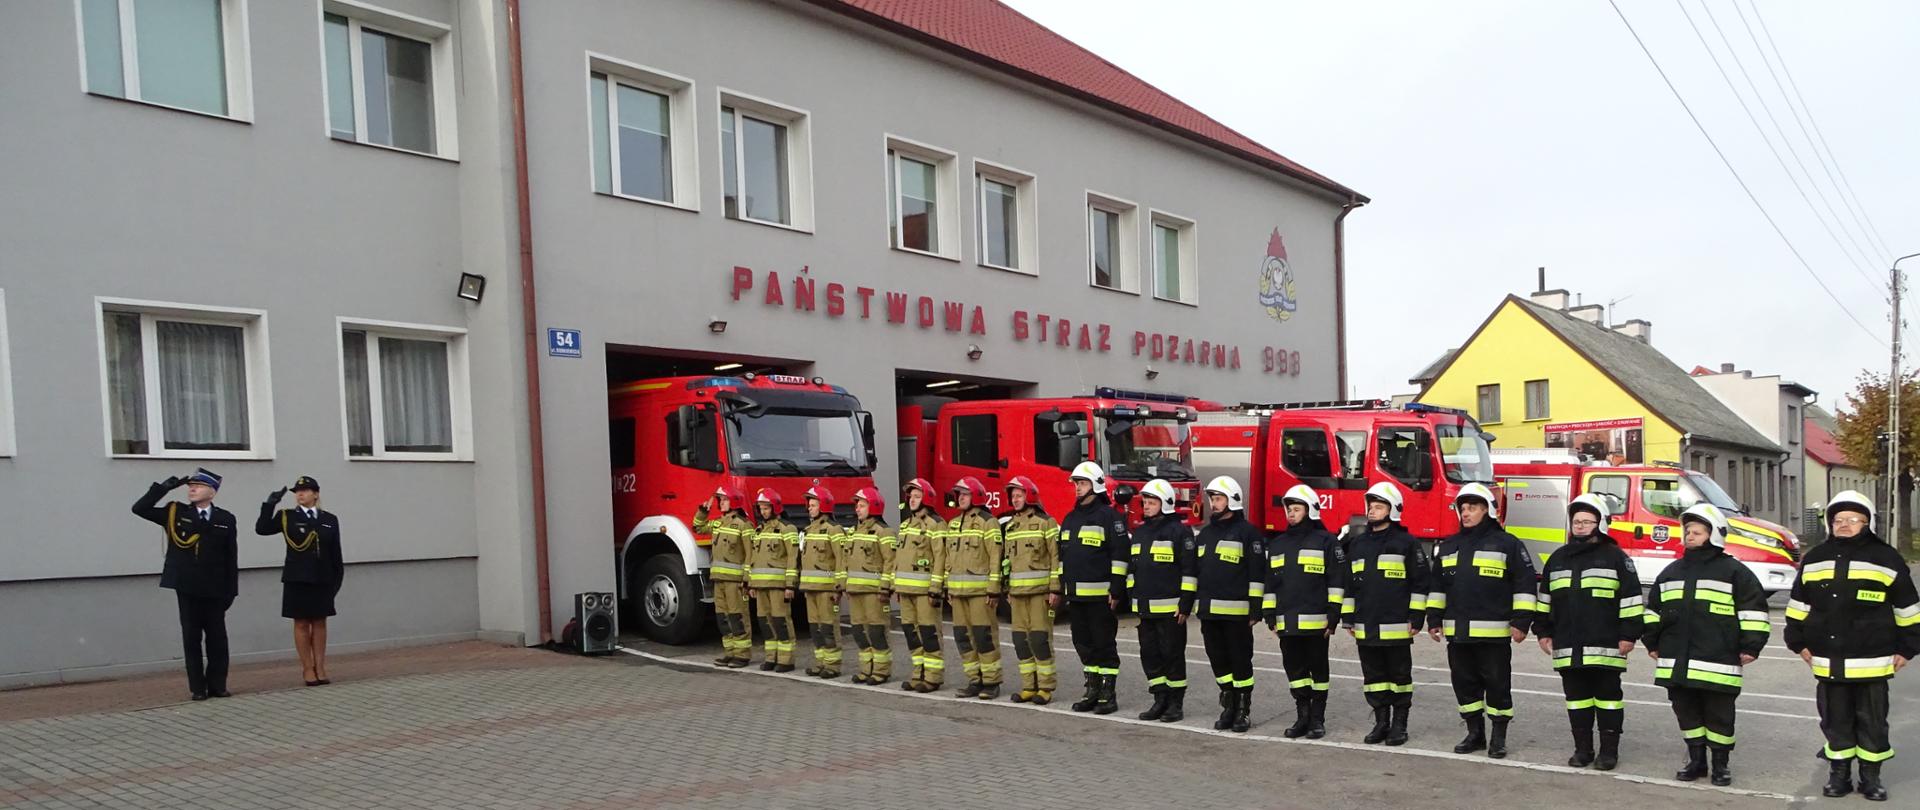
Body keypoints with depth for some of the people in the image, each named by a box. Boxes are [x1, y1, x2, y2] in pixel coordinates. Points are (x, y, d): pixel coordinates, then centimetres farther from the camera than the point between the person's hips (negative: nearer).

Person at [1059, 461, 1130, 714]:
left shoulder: (1109, 516, -6)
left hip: (1100, 595, -7)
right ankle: (1092, 691, 21)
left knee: (1104, 645, -1)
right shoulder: (1070, 519, 17)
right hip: (1076, 595, 7)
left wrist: (1116, 590, -16)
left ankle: (1108, 695, 6)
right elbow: (1063, 555, 22)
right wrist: (1061, 587, 17)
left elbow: (1120, 554, -11)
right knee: (1084, 644, 12)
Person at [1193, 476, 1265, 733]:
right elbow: (1195, 570, 21)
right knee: (1218, 661, 11)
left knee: (1241, 661, 2)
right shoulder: (1205, 533, 16)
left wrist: (1255, 608, -13)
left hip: (1236, 612, -6)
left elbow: (1257, 573, -9)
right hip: (1209, 611, 6)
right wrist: (1191, 602, 15)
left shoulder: (1247, 532, -5)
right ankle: (1228, 708, 21)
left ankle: (1243, 711, 11)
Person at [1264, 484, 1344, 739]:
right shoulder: (1277, 545, 14)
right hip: (1286, 621, 5)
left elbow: (1336, 582, -5)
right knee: (1294, 668, 9)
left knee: (1318, 668, 5)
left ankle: (1317, 719, 14)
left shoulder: (1326, 541, -2)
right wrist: (1270, 617, 12)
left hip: (1315, 620, -5)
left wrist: (1333, 616, -10)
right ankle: (1302, 717, 18)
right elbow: (1270, 584, 17)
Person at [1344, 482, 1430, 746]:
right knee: (1373, 676, 10)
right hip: (1366, 628, 5)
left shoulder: (1406, 543, -3)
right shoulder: (1357, 544, 12)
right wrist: (1348, 619, 12)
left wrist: (1416, 618, -9)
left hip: (1396, 626, -5)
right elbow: (1349, 583, 16)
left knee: (1399, 675, 6)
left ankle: (1399, 725, 16)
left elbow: (1420, 582, -4)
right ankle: (1381, 722, 21)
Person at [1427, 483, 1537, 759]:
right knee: (1465, 684, 10)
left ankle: (1498, 738, 13)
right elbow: (1437, 586, 18)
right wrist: (1434, 619, 14)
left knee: (1498, 684, 3)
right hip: (1457, 633, 5)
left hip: (1493, 632, -5)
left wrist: (1521, 621, -12)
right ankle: (1475, 734, 21)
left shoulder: (1507, 544, -3)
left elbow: (1524, 584, -6)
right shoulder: (1449, 546, 13)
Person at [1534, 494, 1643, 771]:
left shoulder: (1616, 557, -2)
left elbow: (1631, 598, -5)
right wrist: (1543, 631, 14)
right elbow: (1545, 598, 18)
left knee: (1608, 697, 5)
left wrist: (1628, 635, -9)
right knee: (1577, 697, 9)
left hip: (1605, 646, -5)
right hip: (1568, 647, 5)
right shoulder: (1558, 559, 13)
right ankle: (1582, 748, 18)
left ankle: (1609, 750, 13)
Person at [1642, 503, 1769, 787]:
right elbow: (1654, 610, 21)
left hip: (1717, 663, -5)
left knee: (1719, 715, 4)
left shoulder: (1734, 571, -2)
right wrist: (1652, 643, 18)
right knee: (1687, 712, 11)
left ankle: (1720, 764, 16)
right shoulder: (1672, 572, 14)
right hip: (1677, 662, 5)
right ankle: (1696, 760, 22)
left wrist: (1750, 646, -9)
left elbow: (1753, 609, -5)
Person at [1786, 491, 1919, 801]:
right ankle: (1839, 774, 19)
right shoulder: (1814, 560, 7)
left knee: (1873, 721, 7)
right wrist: (1798, 642, 12)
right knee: (1835, 720, 9)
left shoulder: (1886, 559, -2)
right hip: (1828, 662, 3)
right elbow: (1799, 604, 14)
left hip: (1871, 662, -3)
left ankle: (1871, 776, 19)